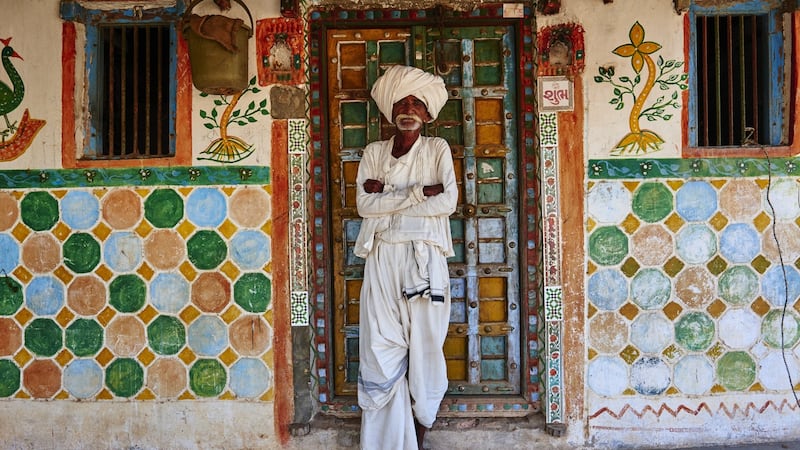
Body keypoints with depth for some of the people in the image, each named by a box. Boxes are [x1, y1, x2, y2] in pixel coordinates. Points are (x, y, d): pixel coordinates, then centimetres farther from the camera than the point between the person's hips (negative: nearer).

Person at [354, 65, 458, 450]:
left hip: (425, 261, -1)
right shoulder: (373, 153, 12)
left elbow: (449, 201, -7)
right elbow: (364, 204, -3)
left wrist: (387, 197, -7)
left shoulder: (437, 149, 8)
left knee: (424, 350, 0)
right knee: (382, 353, -1)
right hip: (382, 260, 1)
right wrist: (419, 193, -9)